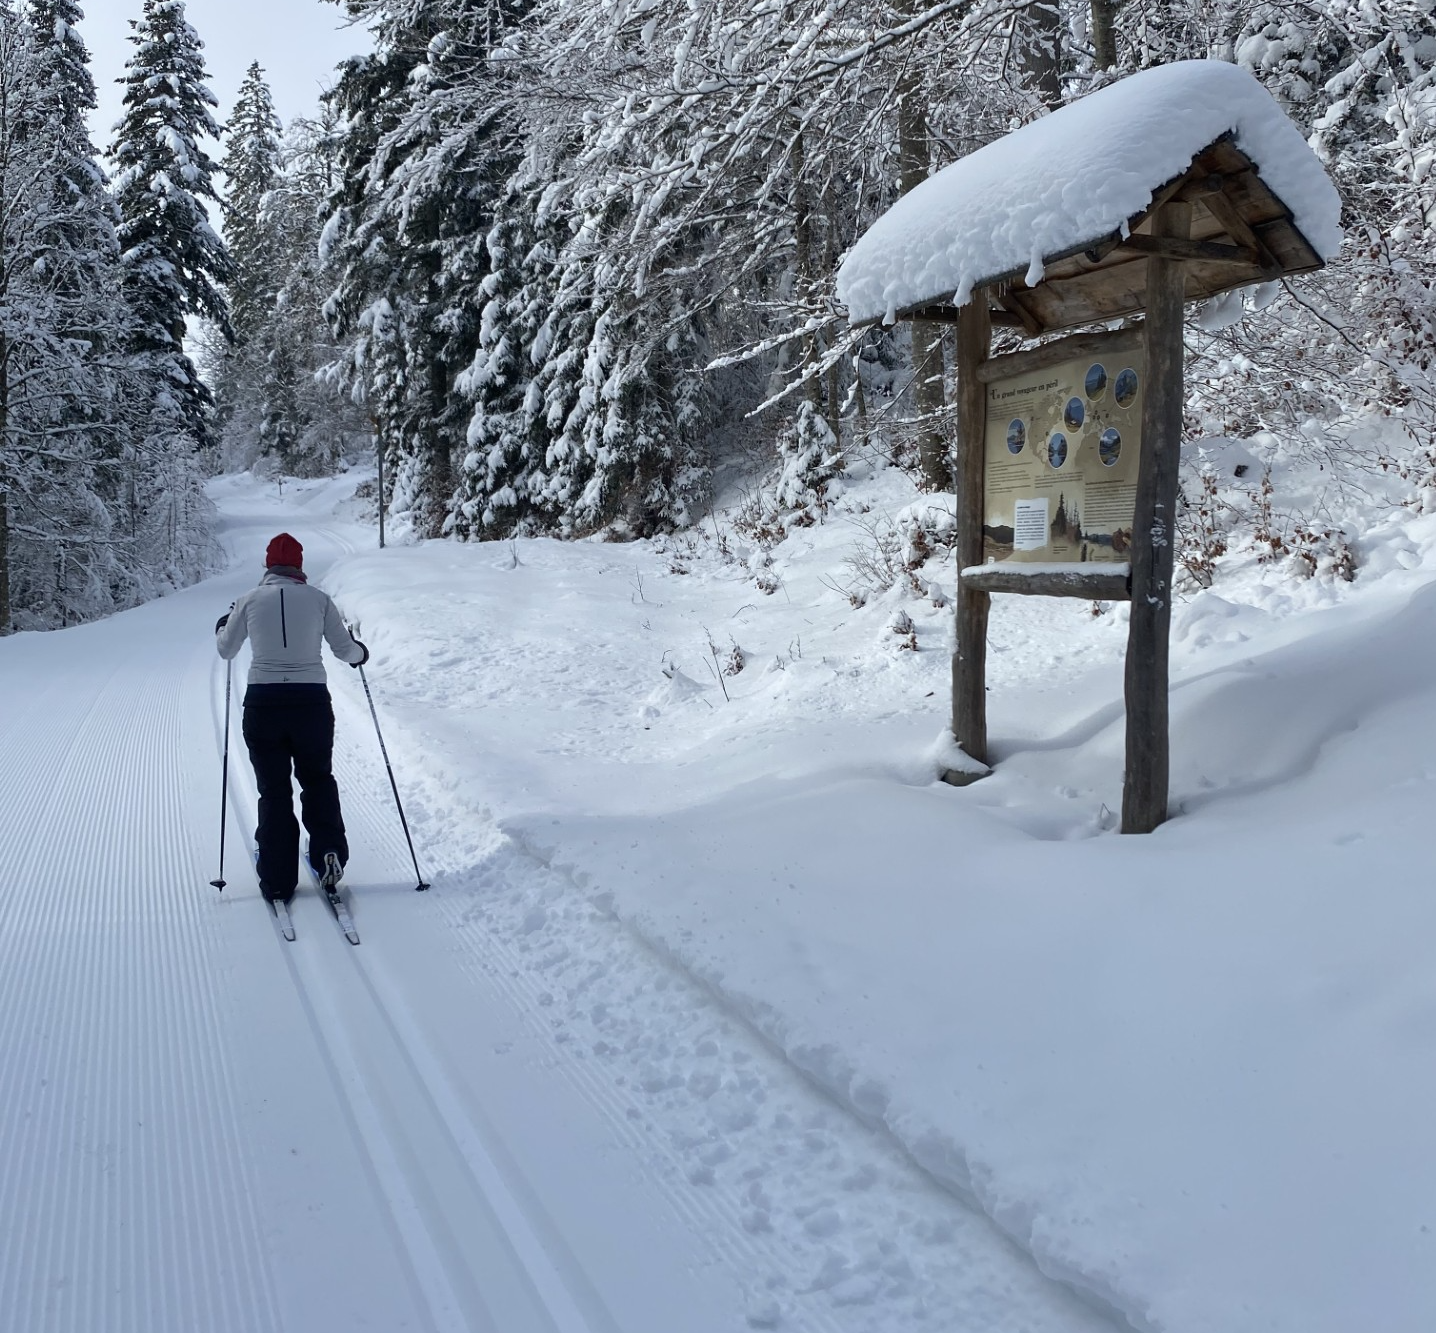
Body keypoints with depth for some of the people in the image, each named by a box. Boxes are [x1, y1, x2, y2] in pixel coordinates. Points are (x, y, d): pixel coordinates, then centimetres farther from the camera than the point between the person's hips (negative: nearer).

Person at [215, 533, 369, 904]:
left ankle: (278, 880, 11)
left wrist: (221, 626, 35)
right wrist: (360, 653, 27)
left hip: (262, 703, 0)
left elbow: (226, 650, 13)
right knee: (317, 780, 21)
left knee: (274, 791, 10)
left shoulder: (250, 601, 1)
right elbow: (344, 649, 4)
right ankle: (329, 854, 6)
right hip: (312, 702, 0)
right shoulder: (318, 599, -1)